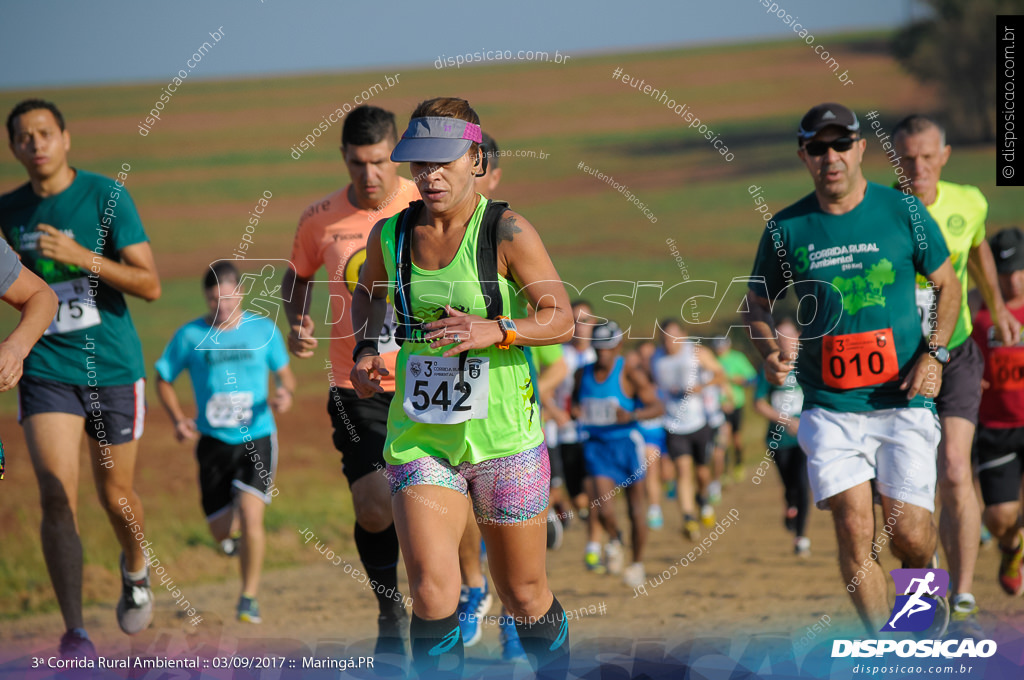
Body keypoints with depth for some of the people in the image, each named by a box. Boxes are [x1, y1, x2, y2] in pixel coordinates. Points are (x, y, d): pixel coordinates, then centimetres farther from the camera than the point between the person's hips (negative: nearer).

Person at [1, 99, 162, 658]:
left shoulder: (106, 195, -8)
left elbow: (150, 285, -13)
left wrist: (82, 257, -23)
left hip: (113, 367, -1)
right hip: (45, 371, 1)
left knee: (115, 495, 11)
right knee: (56, 495, -14)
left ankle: (135, 570, 45)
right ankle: (74, 633, -13)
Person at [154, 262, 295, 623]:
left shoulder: (264, 330, 0)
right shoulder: (190, 336, -3)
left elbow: (285, 373, 12)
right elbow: (163, 379, 7)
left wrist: (285, 393, -12)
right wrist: (178, 419, -8)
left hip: (257, 438, -1)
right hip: (214, 441, 1)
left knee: (250, 514, -19)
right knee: (221, 531, 5)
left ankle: (249, 597, -4)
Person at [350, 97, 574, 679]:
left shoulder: (507, 232, -10)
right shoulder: (390, 234, 2)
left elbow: (561, 320, -12)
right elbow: (369, 292, 24)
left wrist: (496, 332, -28)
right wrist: (365, 350, 6)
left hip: (504, 436, -2)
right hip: (419, 435, 2)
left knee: (524, 597, 12)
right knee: (433, 594, -17)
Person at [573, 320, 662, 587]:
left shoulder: (629, 372, -9)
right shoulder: (584, 373, 4)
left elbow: (657, 407, -9)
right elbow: (576, 401, 21)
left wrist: (631, 415, -26)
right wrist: (575, 411, -3)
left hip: (627, 442, -2)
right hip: (597, 444, 2)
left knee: (637, 509, 7)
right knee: (602, 507, -15)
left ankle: (637, 563, 25)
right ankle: (615, 540, 18)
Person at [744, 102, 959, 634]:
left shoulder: (903, 212, 2)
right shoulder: (786, 229, 3)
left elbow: (948, 285, 12)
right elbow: (757, 303, 15)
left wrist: (934, 353, -3)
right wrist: (770, 354, -6)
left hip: (903, 400, 0)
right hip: (829, 406, 1)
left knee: (911, 537, -5)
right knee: (854, 531, -10)